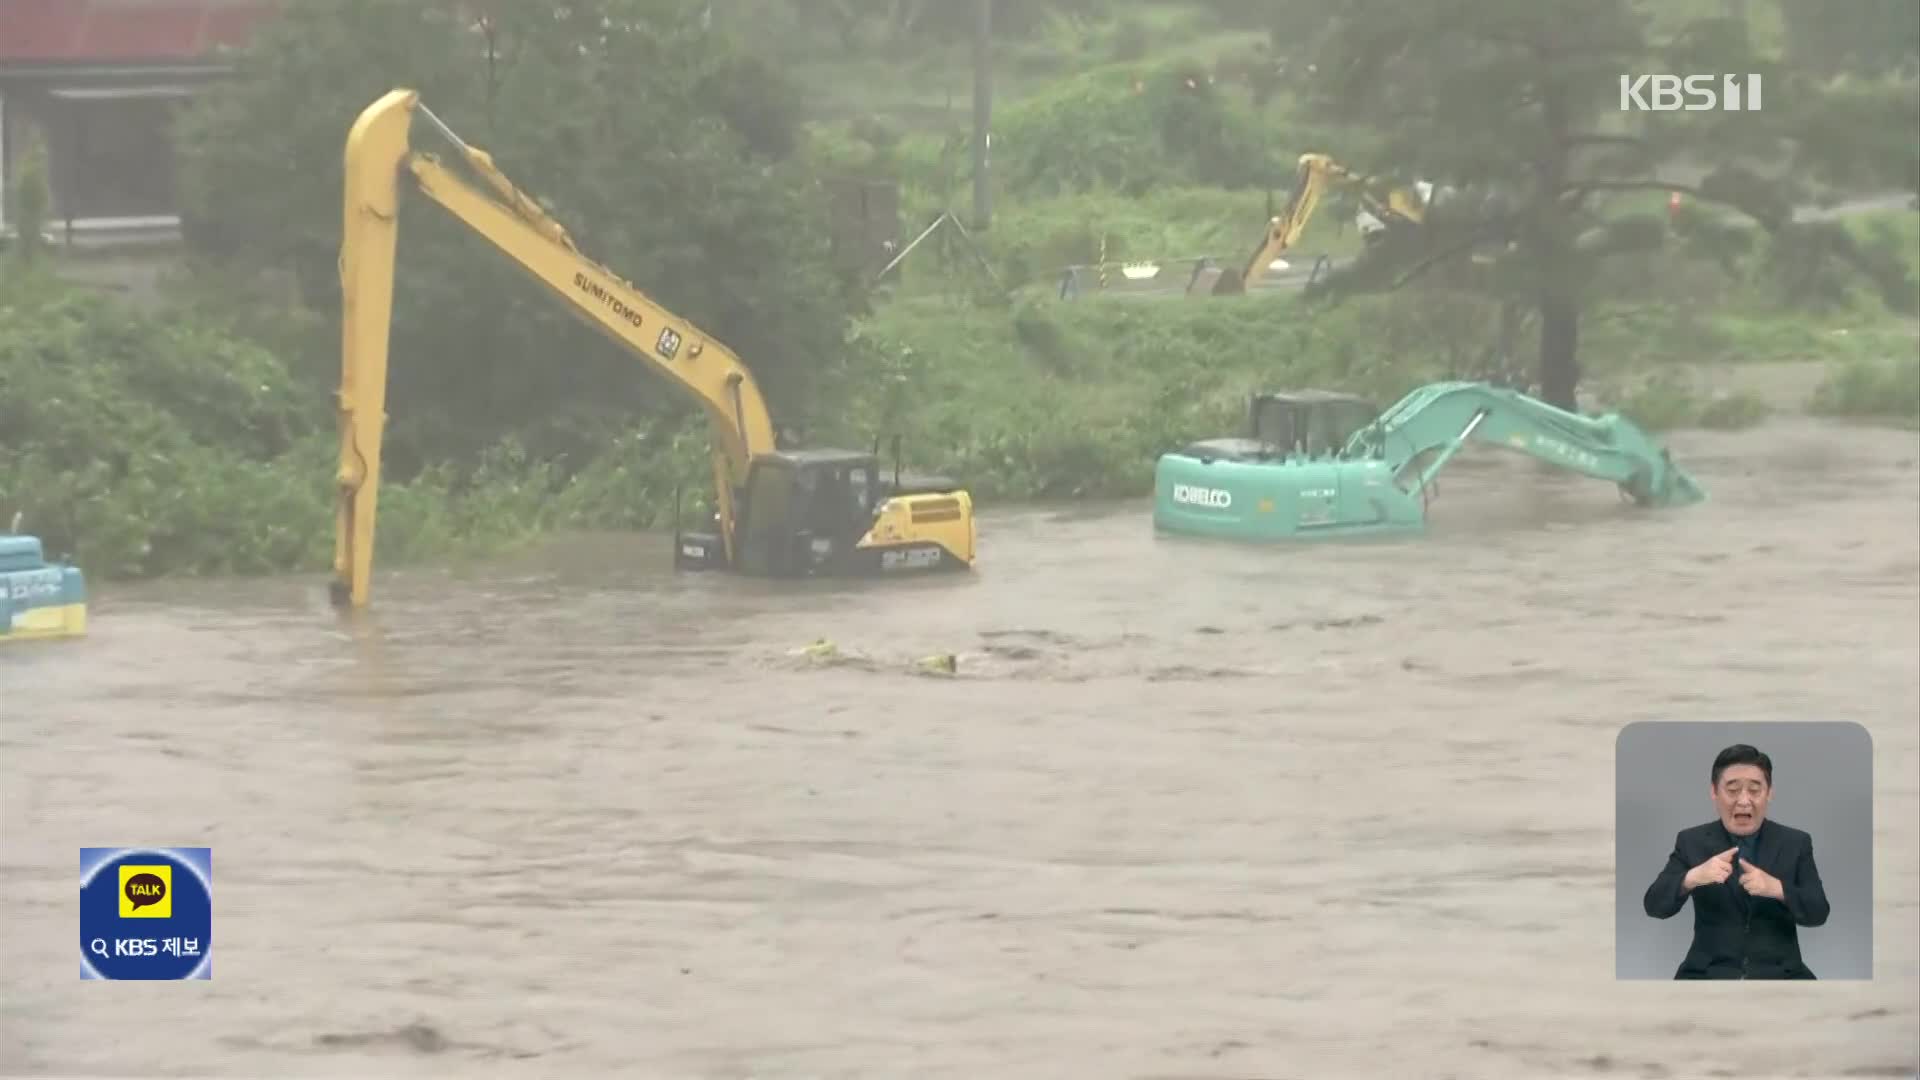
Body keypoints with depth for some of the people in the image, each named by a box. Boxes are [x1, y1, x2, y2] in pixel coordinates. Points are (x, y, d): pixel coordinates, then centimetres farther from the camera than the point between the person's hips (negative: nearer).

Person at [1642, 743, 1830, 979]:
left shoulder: (1795, 843, 7)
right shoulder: (1692, 842, 6)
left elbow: (1818, 913, -2)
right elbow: (1655, 906, -4)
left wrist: (1776, 889, -21)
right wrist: (1693, 877, -24)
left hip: (1779, 976, 0)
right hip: (1709, 975, 0)